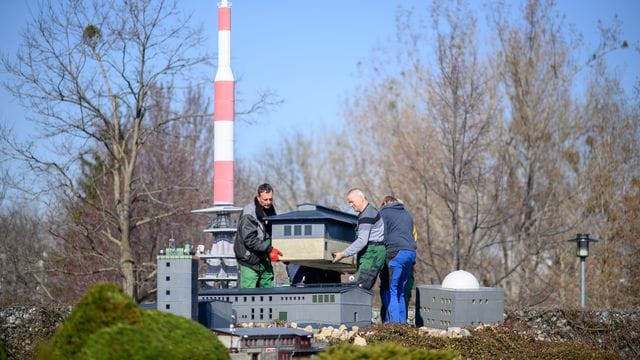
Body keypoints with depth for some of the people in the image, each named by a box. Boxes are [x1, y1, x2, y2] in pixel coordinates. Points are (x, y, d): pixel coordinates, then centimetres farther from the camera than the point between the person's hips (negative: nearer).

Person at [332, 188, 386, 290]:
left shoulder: (366, 215, -15)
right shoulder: (370, 211, 20)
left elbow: (362, 241, -22)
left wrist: (343, 254, -18)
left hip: (371, 254, -11)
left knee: (359, 287, -17)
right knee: (365, 289, 6)